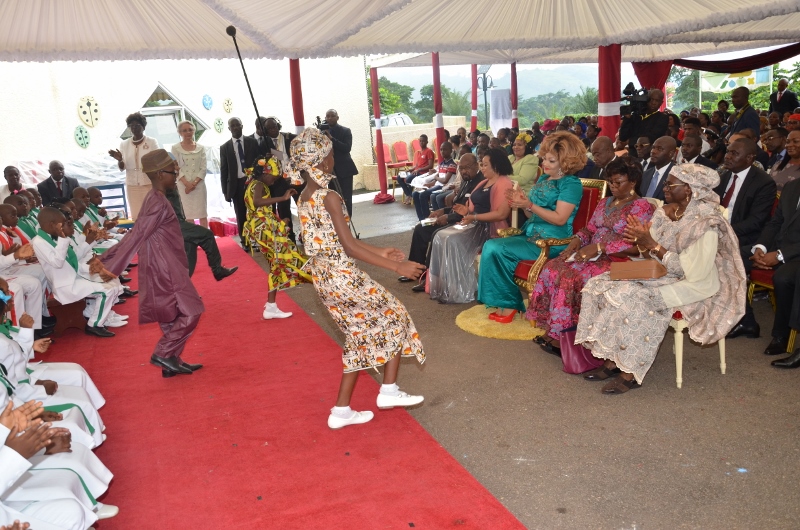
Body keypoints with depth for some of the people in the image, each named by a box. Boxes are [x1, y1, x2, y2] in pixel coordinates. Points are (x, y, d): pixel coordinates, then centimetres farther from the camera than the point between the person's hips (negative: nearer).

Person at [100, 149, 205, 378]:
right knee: (190, 311, -3)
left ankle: (171, 361, 23)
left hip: (166, 267, 10)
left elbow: (136, 233, 12)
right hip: (164, 269, -10)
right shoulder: (158, 203, -21)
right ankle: (163, 354, 3)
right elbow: (137, 236, -21)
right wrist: (110, 267, -20)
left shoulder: (155, 198, 10)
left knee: (172, 315, 15)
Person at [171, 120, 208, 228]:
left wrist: (194, 183, -11)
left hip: (199, 184, 1)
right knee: (189, 215, 2)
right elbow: (176, 168, -2)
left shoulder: (200, 148, 7)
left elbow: (203, 168, 2)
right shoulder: (176, 148, 2)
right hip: (184, 185, -1)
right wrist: (187, 183, -13)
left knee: (203, 214, 1)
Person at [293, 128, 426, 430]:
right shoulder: (330, 198, -18)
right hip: (342, 276, -8)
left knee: (361, 335, 17)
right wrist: (397, 267, -19)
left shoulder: (304, 198, 9)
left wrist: (380, 252, 19)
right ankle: (389, 391, 16)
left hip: (323, 277, 8)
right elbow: (350, 247, -22)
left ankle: (342, 410, 19)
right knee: (393, 317, 10)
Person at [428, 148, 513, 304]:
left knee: (453, 241, -26)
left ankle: (459, 292, -18)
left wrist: (474, 217, -23)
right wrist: (467, 210, 4)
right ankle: (442, 287, -11)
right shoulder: (484, 182, 19)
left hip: (489, 228, -10)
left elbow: (501, 214, -22)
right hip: (475, 224, 10)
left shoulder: (504, 184, -13)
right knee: (441, 237, -10)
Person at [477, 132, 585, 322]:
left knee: (497, 250, -21)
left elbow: (560, 219, -16)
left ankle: (509, 304, -7)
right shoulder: (543, 179, 17)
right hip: (531, 235, 8)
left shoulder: (571, 184, -7)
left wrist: (529, 205, -20)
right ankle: (503, 303, -13)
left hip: (552, 241, -8)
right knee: (490, 246, -13)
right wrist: (521, 204, -4)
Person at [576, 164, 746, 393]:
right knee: (600, 285, -10)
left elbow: (691, 271, -23)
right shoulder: (664, 213, 6)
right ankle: (612, 359, -9)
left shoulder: (706, 223, -18)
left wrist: (652, 244, -24)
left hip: (692, 286, -8)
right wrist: (642, 240, -14)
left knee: (635, 298, -31)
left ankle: (631, 372, -17)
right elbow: (653, 253, 9)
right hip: (661, 274, 8)